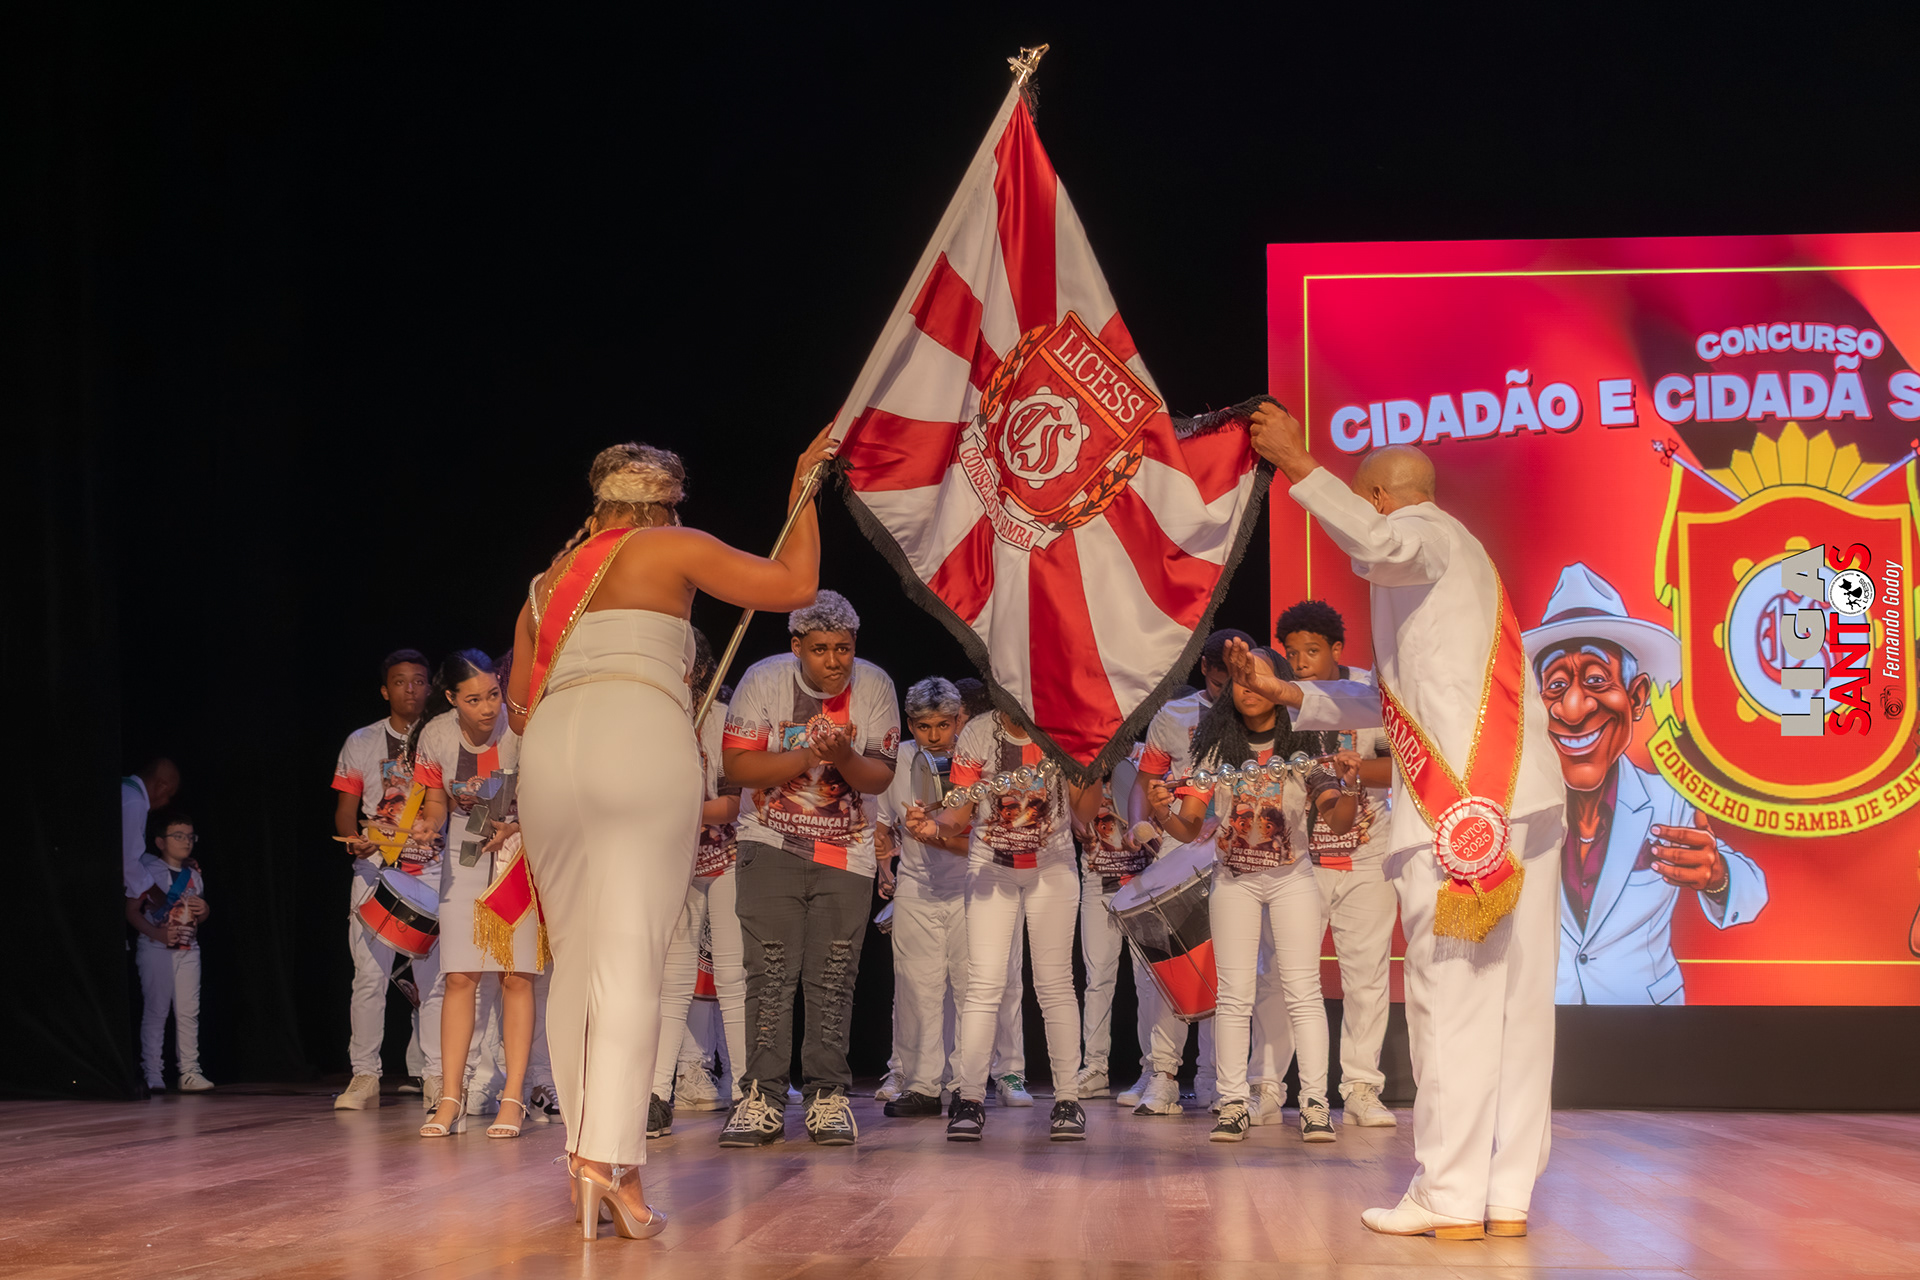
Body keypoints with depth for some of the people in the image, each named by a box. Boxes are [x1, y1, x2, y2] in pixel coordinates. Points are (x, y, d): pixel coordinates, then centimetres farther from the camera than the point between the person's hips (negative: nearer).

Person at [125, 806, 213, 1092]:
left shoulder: (193, 874, 14)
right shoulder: (149, 871, -4)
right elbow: (132, 910, -7)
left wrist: (203, 911, 0)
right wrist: (156, 933, -19)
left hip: (188, 950, 5)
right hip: (156, 949, -5)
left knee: (188, 1011, 2)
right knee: (155, 1010, -4)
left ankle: (189, 1071, 5)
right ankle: (152, 1074, 0)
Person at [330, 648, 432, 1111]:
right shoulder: (361, 742, 12)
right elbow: (345, 809, 9)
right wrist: (353, 840, -11)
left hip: (431, 869, 0)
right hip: (376, 868, 0)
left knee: (434, 976, -4)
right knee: (370, 975, -6)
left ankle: (436, 1076, 1)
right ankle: (364, 1075, 0)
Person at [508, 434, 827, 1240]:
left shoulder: (548, 583, 26)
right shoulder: (672, 549, 11)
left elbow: (519, 708, 26)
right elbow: (795, 584, 11)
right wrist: (803, 489, 23)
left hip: (549, 751, 5)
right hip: (641, 746, -5)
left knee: (575, 959, 10)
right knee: (630, 959, -10)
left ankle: (582, 1156, 8)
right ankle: (611, 1159, -20)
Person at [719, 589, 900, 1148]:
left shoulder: (874, 686, -6)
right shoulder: (764, 680, -10)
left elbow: (881, 777, -6)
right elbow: (737, 765, -13)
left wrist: (845, 758, -27)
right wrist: (807, 756, -24)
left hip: (846, 852, 1)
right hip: (772, 844, -1)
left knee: (833, 980, 0)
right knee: (770, 973, -7)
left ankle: (827, 1097, 7)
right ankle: (763, 1098, -4)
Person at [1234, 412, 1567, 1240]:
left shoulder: (1426, 533, 4)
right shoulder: (1450, 555, 31)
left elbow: (1380, 541, -25)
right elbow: (1391, 701, 36)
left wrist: (1298, 467, -23)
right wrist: (1284, 692, 36)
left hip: (1460, 807, -9)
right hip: (1520, 804, 9)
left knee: (1451, 999, -8)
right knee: (1517, 1001, 5)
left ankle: (1450, 1197, -7)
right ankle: (1509, 1196, 7)